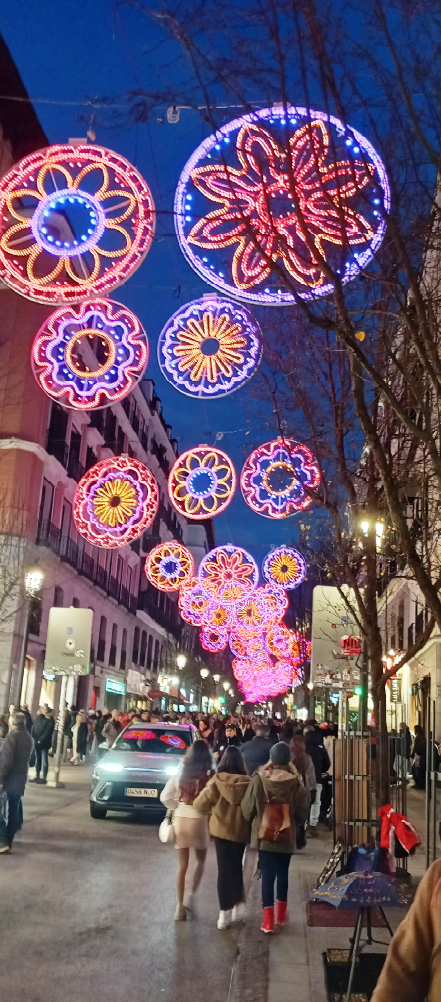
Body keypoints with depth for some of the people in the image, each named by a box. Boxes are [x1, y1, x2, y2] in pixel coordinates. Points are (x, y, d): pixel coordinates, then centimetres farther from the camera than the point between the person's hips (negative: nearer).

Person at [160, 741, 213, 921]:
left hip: (180, 820, 3)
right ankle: (192, 895, 12)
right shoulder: (209, 776, -13)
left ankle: (180, 906, 14)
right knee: (201, 860, 22)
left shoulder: (180, 774, -4)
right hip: (199, 820, -2)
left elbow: (165, 797, -2)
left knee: (182, 865, 13)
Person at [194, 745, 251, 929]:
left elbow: (200, 804, -8)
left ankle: (225, 913, 9)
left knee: (224, 869, 9)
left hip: (221, 829, -1)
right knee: (236, 867, 21)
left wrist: (212, 810, 11)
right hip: (241, 830, 1)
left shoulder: (216, 781, -13)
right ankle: (238, 904, 18)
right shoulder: (248, 783, -11)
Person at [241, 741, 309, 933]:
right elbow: (303, 812, -4)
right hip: (287, 836, 1)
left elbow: (247, 809, -6)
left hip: (264, 835, -1)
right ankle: (281, 915, 31)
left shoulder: (258, 780, -14)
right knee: (283, 874, 19)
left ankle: (268, 920, 5)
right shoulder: (296, 783, -13)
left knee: (267, 875, 6)